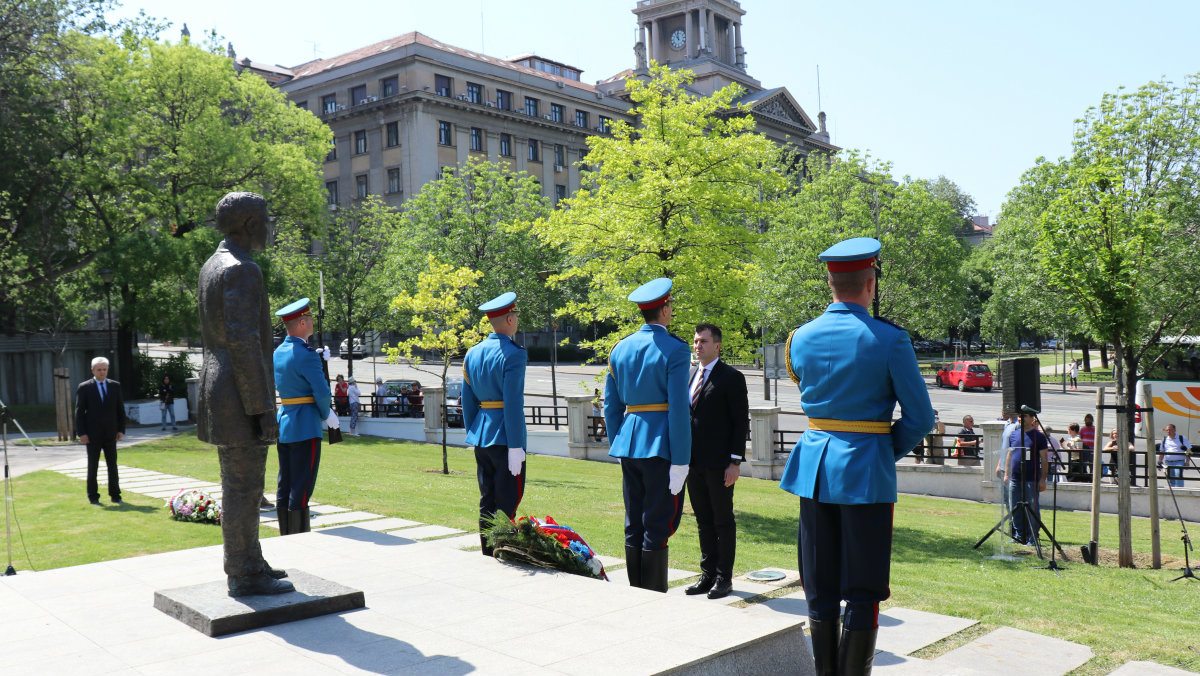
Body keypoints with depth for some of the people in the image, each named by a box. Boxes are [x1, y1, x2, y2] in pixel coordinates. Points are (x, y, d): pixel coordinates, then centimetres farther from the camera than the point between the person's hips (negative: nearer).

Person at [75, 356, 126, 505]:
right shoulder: (84, 387, -2)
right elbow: (79, 412, -3)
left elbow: (120, 409, 8)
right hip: (93, 435, -2)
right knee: (93, 466, 5)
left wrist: (121, 430, 2)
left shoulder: (115, 386, 6)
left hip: (110, 434, 3)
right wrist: (81, 433, -9)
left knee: (113, 465, 6)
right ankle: (93, 496, 12)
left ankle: (115, 495, 12)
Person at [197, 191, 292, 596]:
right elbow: (244, 342, -23)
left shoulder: (212, 266, 16)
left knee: (239, 484, 16)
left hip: (220, 392, 11)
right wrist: (262, 406, -21)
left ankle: (247, 563, 26)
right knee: (243, 489, -3)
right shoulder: (241, 269, -17)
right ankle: (244, 577, 5)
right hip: (241, 397, -10)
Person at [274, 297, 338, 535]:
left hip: (283, 424, 9)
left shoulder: (278, 352, 10)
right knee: (301, 489, -5)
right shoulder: (306, 355, -16)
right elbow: (322, 393, -16)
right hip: (305, 427, -9)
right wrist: (327, 416, 1)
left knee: (285, 487, 12)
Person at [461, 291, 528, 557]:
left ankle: (487, 557, 19)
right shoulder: (513, 354, -13)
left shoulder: (472, 353, 10)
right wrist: (516, 446, -16)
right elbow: (513, 403, -18)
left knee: (486, 503, 13)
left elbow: (467, 401, 14)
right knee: (507, 504, -1)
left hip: (481, 438, 7)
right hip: (504, 437, -7)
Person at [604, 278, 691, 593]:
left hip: (629, 445, 6)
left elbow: (611, 405, 13)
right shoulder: (675, 349, -10)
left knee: (634, 526, 12)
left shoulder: (620, 348, 9)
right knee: (657, 528, 0)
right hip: (661, 446, -6)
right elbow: (678, 409, -14)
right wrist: (680, 460, -13)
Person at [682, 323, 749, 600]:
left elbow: (741, 422, -9)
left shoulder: (732, 378, -7)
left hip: (719, 463, -6)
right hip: (694, 463, 6)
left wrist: (735, 462, -13)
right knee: (703, 522, 12)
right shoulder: (689, 376, 13)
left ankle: (724, 578, 12)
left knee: (723, 521, 3)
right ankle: (707, 575, 21)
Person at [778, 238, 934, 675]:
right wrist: (890, 453, 9)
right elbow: (920, 419, -8)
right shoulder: (888, 340, -11)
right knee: (862, 594, 5)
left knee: (820, 591, 13)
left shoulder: (801, 338, 2)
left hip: (815, 468, 4)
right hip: (866, 472, -4)